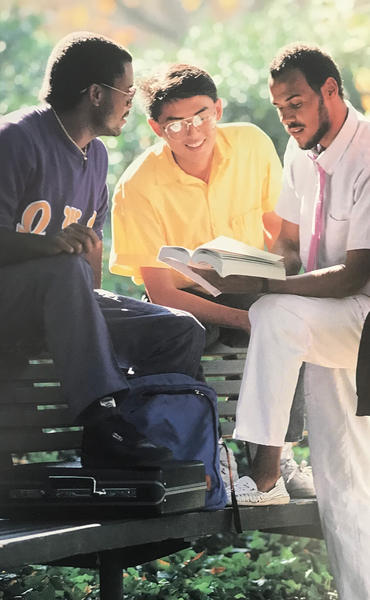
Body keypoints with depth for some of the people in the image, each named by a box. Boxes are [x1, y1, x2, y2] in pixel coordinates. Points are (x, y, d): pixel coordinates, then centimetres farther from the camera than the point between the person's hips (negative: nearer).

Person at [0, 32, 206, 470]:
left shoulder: (96, 154, 16)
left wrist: (90, 301, 0)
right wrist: (49, 243, -38)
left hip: (61, 304, 8)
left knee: (182, 333, -9)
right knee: (66, 267, -40)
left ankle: (108, 442, -18)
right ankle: (103, 414, -46)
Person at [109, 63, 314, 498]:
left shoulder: (252, 144, -8)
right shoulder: (138, 187, -18)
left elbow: (280, 230, 5)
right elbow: (161, 293, -17)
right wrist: (243, 318, -28)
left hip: (250, 291, 2)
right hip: (183, 300, -2)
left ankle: (278, 455, -16)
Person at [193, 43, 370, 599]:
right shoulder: (301, 152, 8)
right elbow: (291, 243, 19)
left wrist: (260, 285, -29)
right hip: (324, 323, 8)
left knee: (278, 317, -34)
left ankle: (265, 476, -27)